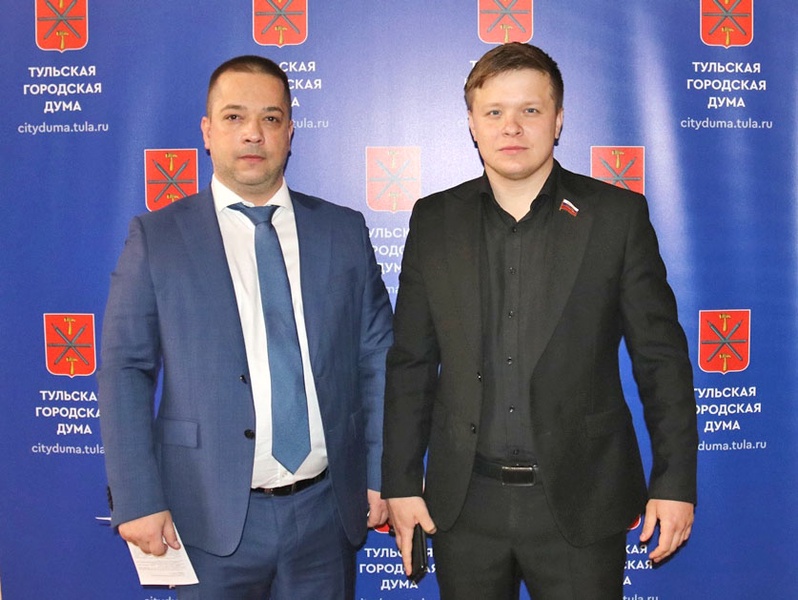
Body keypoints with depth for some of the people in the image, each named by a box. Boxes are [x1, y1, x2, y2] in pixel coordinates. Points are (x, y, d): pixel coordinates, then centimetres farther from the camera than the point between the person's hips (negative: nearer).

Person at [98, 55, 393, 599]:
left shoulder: (345, 231, 4)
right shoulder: (156, 237, -1)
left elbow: (378, 358, 5)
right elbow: (125, 370, -3)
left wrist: (382, 475, 2)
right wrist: (137, 501, -8)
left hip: (327, 510, 2)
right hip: (213, 517, -2)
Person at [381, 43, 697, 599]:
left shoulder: (617, 214, -3)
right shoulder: (434, 220, 3)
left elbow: (661, 356, -1)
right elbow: (411, 362, 4)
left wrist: (675, 482, -4)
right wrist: (401, 483, 3)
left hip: (580, 503, -1)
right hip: (464, 504, 2)